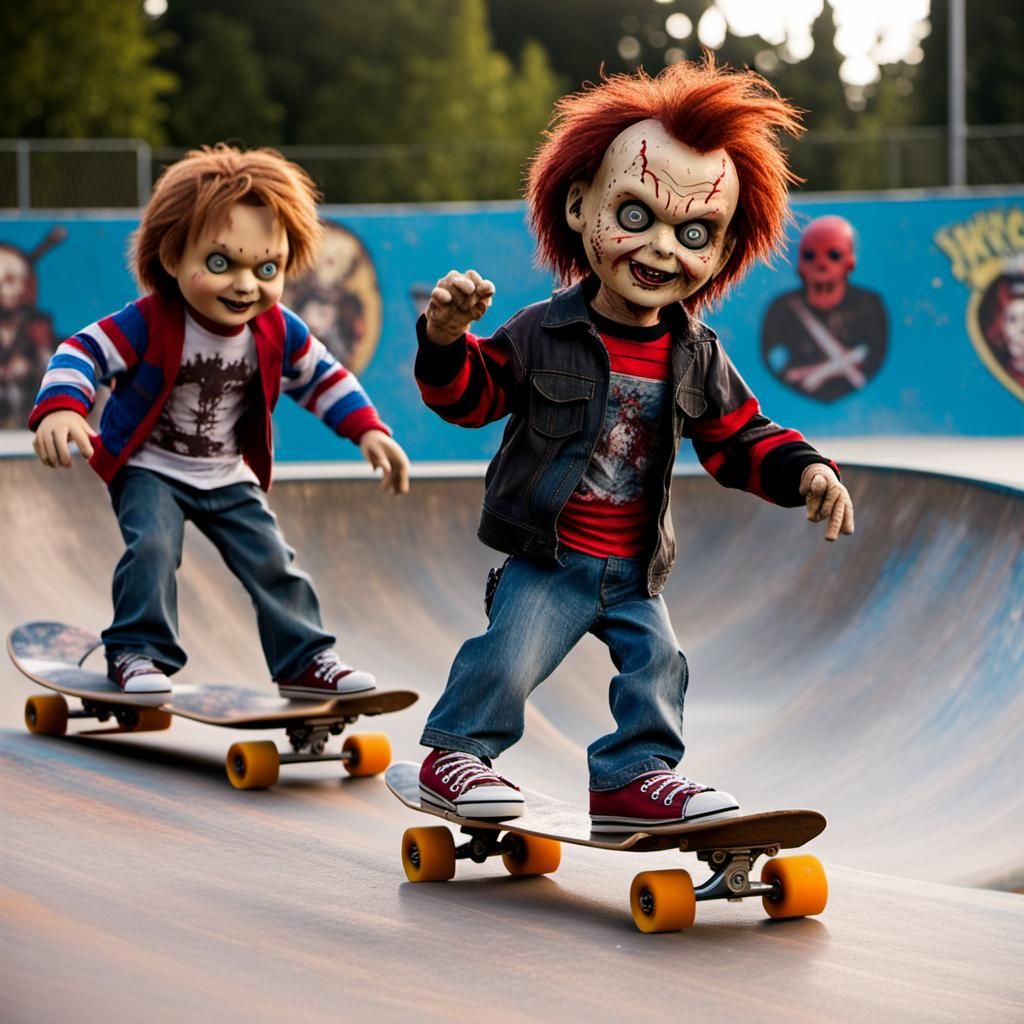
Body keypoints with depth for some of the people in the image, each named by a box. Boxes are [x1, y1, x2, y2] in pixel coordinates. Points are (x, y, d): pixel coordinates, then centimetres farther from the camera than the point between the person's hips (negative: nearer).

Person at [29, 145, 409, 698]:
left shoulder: (279, 332, -10)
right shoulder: (149, 323, -25)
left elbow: (323, 377, 5)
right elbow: (83, 352, -26)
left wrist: (369, 431, -2)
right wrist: (60, 408, -45)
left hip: (228, 476, 4)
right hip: (148, 468, -4)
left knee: (272, 560, 1)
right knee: (152, 546, -26)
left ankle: (305, 661, 14)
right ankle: (138, 652, -12)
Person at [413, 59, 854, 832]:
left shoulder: (696, 357, 2)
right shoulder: (543, 334, -10)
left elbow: (740, 440, 8)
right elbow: (472, 395, -5)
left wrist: (804, 471, -7)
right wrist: (447, 340, -25)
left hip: (634, 567, 4)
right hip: (549, 557, -4)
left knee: (658, 665, 4)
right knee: (510, 657, -12)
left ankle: (635, 775, 18)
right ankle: (456, 753, 9)